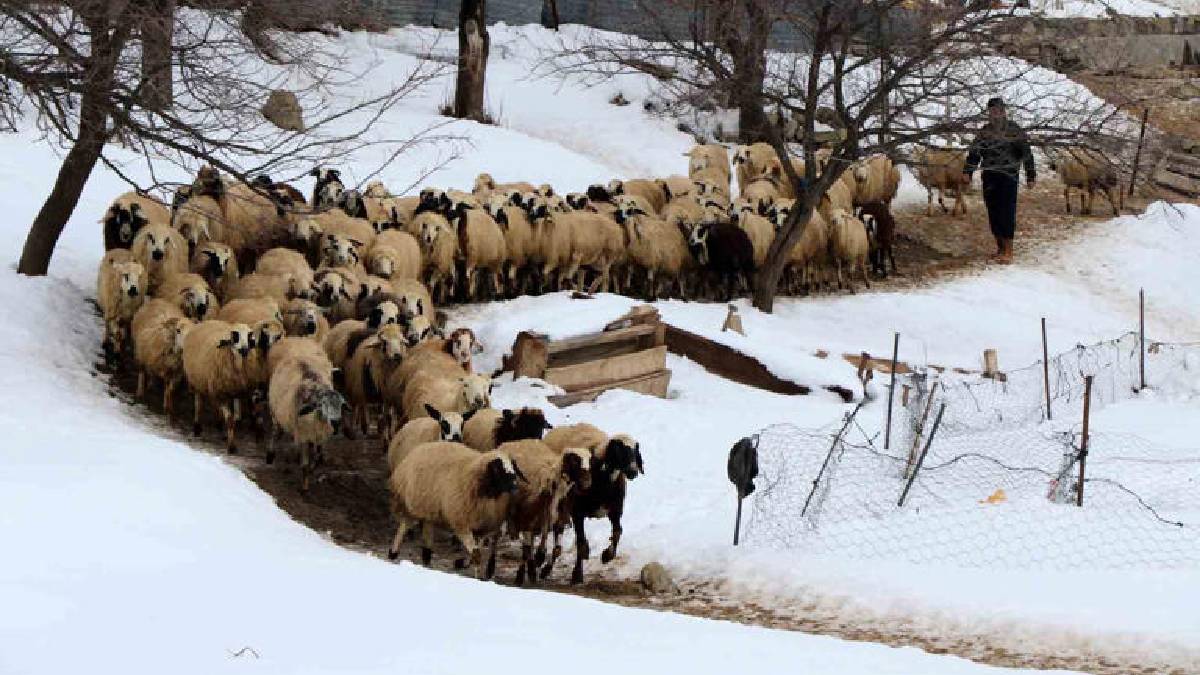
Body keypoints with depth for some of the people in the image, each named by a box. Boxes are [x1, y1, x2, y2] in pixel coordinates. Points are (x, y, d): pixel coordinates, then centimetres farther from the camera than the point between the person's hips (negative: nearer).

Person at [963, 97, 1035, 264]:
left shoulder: (1014, 130, -2)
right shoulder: (984, 131, 12)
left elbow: (1026, 154, -2)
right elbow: (974, 152, 13)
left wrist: (1031, 175, -5)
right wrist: (967, 172, 3)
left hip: (1008, 177, -5)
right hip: (989, 178, 5)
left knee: (1007, 213, -8)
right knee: (993, 213, 6)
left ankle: (1008, 251, -6)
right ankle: (1000, 247, 16)